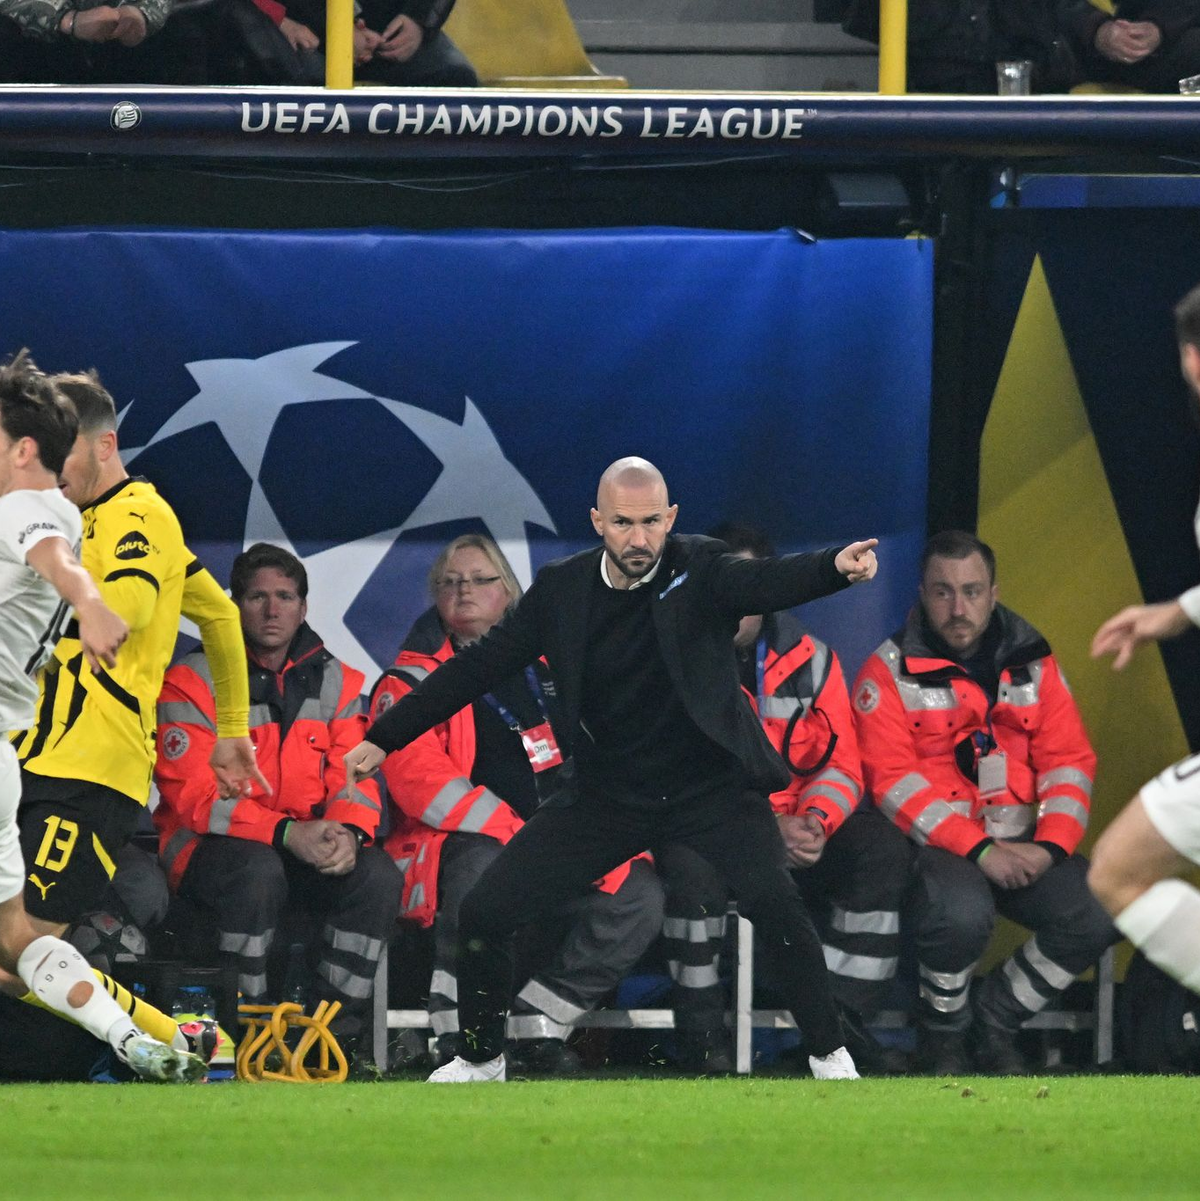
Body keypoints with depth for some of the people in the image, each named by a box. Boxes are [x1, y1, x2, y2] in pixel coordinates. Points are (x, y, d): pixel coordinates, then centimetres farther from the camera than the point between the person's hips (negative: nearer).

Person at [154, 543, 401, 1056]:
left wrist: (348, 832, -22)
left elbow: (356, 779, 3)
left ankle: (335, 1025, -15)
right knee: (257, 871, -37)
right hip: (209, 846, -4)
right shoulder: (194, 681, -5)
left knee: (377, 874, -23)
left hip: (313, 846, 4)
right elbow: (192, 793, -14)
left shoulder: (337, 683, 10)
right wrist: (286, 834, -26)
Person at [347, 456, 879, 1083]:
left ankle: (829, 1054, -9)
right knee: (484, 912, -3)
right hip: (607, 793, 3)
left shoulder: (699, 569, -10)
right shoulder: (562, 588, -3)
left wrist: (837, 566, -52)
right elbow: (480, 665, 3)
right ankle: (481, 1057, 20)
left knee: (775, 903, -26)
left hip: (709, 788, -3)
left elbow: (765, 581, -29)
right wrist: (384, 738, 4)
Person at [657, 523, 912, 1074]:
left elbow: (840, 764, 4)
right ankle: (701, 1033, -25)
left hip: (795, 832, 4)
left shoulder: (810, 660, 7)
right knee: (691, 857, -38)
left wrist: (815, 821, -20)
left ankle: (841, 1021, -13)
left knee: (883, 848, -19)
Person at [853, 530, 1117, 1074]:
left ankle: (995, 1023, 3)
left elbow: (1070, 762, 7)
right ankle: (942, 1037, -6)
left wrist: (1051, 845, -11)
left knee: (1098, 915, -20)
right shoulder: (890, 671, -2)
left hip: (1020, 841, 4)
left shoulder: (1033, 664, 10)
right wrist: (979, 849, -20)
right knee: (961, 914, -37)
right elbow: (893, 779, -11)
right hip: (936, 842, -4)